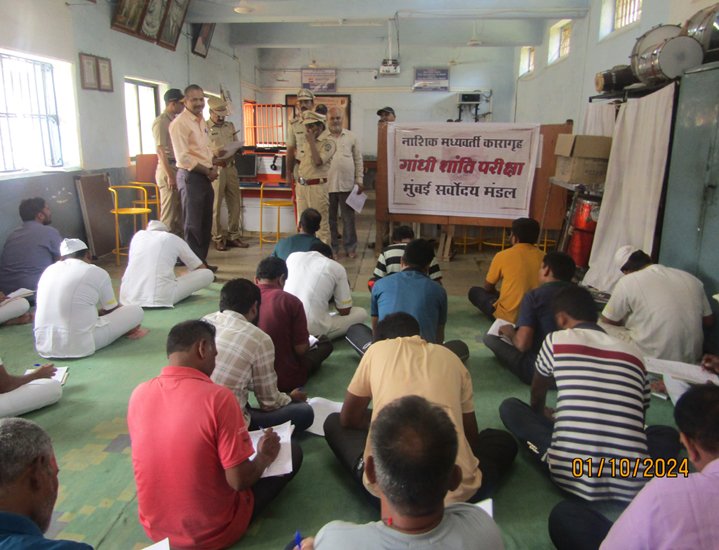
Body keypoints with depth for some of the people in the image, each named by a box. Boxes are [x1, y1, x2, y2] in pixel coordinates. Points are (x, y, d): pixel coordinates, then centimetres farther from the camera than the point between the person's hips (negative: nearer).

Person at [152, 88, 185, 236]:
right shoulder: (161, 122, -10)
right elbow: (160, 151, -16)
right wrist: (170, 175, -21)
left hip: (178, 168, 9)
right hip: (168, 168, -9)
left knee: (179, 209, 11)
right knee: (168, 212, -7)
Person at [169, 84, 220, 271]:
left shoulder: (201, 120, 16)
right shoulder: (180, 123, -11)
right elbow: (183, 157, -18)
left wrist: (213, 166, 5)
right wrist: (207, 171, -13)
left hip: (205, 177, 9)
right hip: (190, 176, -9)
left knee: (205, 223, 13)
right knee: (193, 225, -3)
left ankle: (202, 262, 25)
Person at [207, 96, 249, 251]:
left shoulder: (230, 126, 17)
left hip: (230, 168, 6)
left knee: (235, 204, 7)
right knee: (215, 206, -1)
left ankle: (233, 237, 17)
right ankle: (218, 239, 9)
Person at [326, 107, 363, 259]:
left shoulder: (351, 137, 9)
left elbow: (358, 160, 11)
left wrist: (359, 180, 5)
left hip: (347, 184, 1)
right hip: (327, 185, -1)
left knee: (349, 218, 6)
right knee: (330, 219, 7)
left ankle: (350, 248, 18)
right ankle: (332, 249, 17)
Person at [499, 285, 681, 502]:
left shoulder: (556, 340, 4)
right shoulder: (633, 352, 12)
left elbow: (538, 393, 23)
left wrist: (542, 415, 47)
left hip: (570, 475, -2)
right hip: (631, 484, 3)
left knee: (509, 407, 16)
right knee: (669, 435, 32)